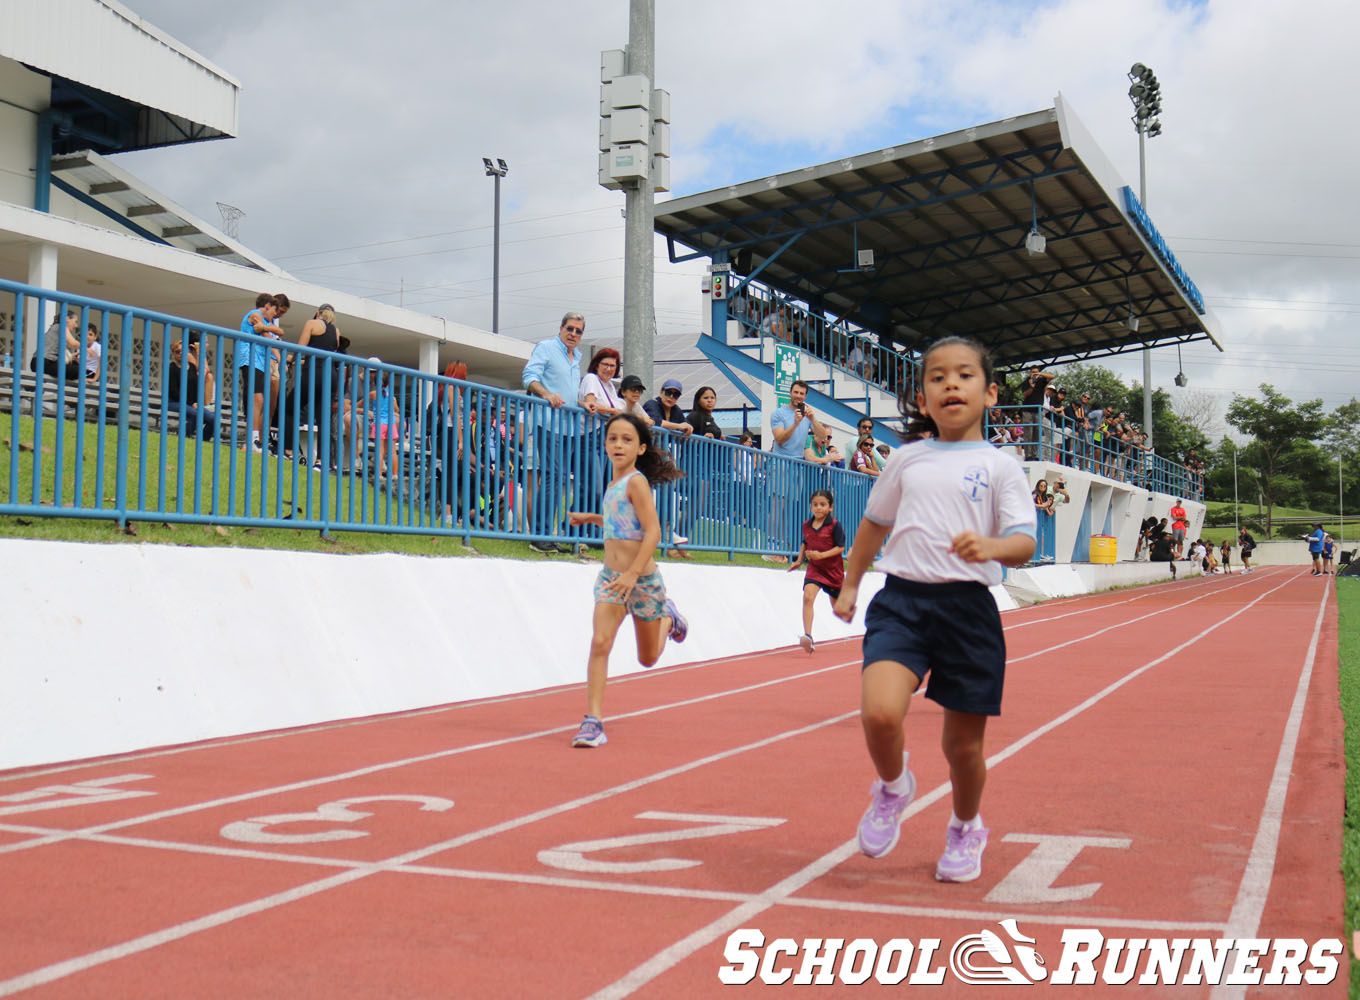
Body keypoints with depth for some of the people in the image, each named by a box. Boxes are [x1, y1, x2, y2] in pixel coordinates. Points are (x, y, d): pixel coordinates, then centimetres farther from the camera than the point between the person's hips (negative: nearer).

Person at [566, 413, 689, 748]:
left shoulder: (636, 482, -16)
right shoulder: (614, 484, 7)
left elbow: (653, 532, -23)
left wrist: (633, 573, -31)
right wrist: (591, 518, 14)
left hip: (642, 579, -5)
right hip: (610, 577, 5)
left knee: (648, 658, 13)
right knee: (600, 643, -15)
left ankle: (667, 617, 43)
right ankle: (593, 721, -14)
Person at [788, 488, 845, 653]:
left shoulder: (834, 525, -13)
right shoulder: (806, 525, 1)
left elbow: (840, 547, -15)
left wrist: (821, 555, -25)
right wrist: (799, 561, 10)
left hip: (833, 569, -2)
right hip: (814, 568, 3)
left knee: (838, 605, 15)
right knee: (808, 596, -22)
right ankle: (808, 637, -28)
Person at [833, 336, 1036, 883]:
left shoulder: (1000, 466, 3)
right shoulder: (906, 459, 12)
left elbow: (1024, 544, -7)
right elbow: (874, 524, 27)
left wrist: (993, 546, -29)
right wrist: (849, 586, 30)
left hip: (969, 607, -1)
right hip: (902, 599, 1)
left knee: (963, 742, 6)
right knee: (880, 711, -23)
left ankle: (966, 827, 37)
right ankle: (893, 787, 11)